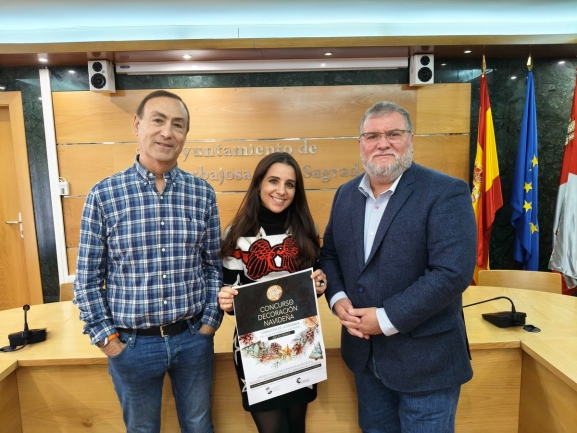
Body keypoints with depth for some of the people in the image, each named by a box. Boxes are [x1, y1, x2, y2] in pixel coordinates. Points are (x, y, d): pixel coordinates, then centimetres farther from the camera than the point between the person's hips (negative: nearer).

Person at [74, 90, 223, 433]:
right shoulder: (104, 194, -9)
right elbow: (88, 278, -4)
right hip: (131, 343, -1)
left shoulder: (202, 193, -4)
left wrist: (209, 323, -1)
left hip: (193, 338, 2)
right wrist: (107, 339, -5)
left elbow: (214, 265, 2)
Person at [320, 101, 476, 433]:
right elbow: (330, 253, 11)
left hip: (426, 359, -5)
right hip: (364, 352, 6)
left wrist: (386, 319, -22)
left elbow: (453, 272, -24)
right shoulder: (346, 194, 4)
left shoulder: (446, 192, -16)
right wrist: (337, 298, -8)